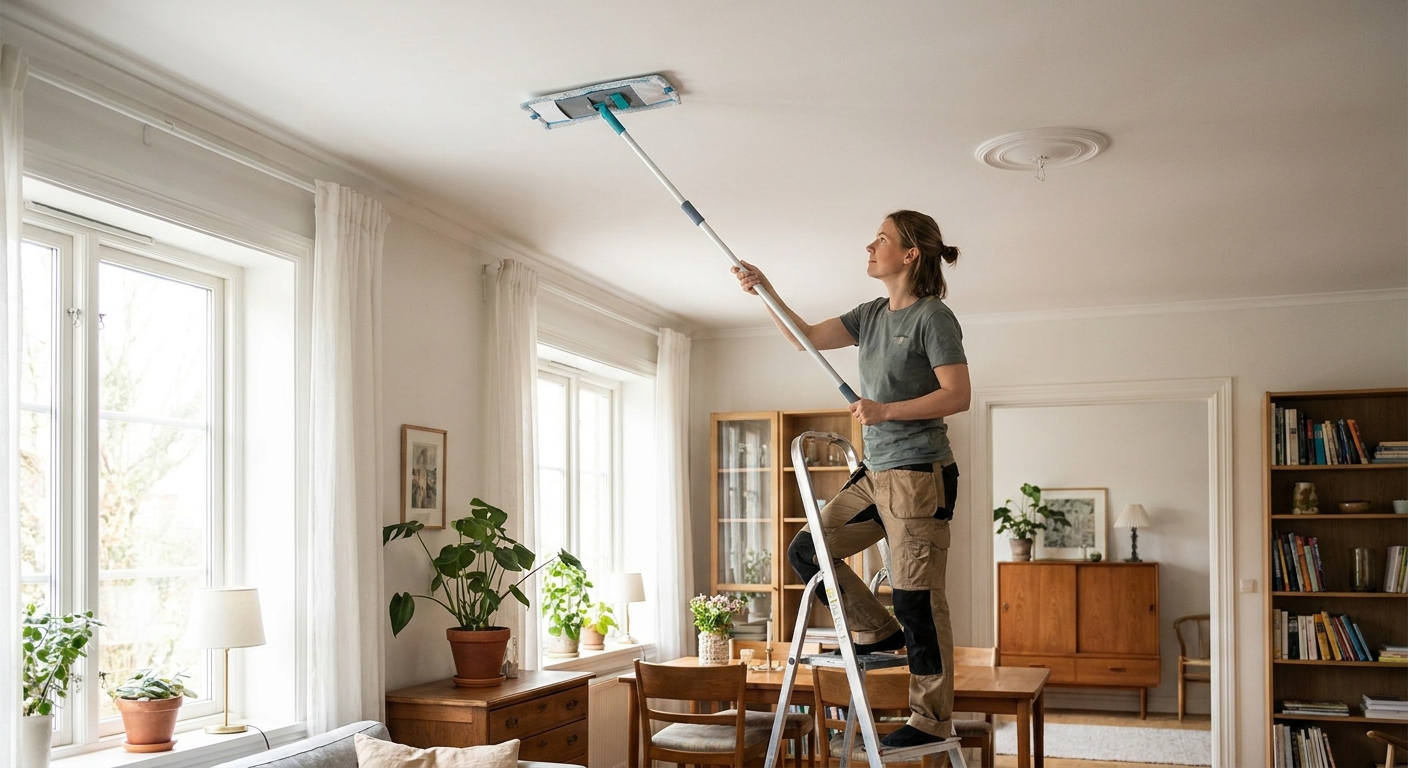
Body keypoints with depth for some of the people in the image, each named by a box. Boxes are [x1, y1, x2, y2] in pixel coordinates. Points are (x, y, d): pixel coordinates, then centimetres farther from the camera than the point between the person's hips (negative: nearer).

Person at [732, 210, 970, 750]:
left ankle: (932, 719, 5)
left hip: (921, 474, -9)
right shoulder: (872, 315, 14)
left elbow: (958, 396, -15)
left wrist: (886, 410, -22)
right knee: (806, 551, 8)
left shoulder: (933, 317, -9)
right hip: (876, 474, 9)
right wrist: (765, 291, 9)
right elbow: (808, 338, 17)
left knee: (915, 595, -6)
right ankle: (879, 633, 20)